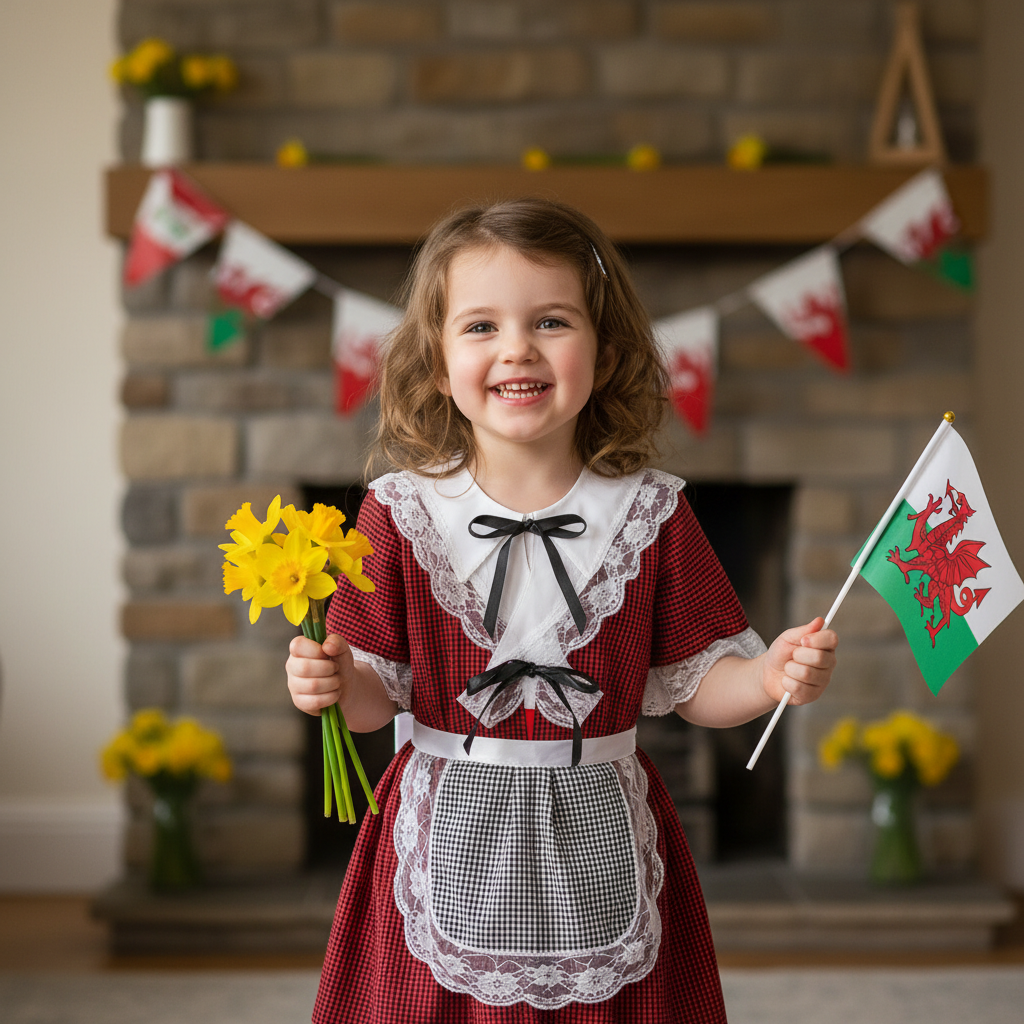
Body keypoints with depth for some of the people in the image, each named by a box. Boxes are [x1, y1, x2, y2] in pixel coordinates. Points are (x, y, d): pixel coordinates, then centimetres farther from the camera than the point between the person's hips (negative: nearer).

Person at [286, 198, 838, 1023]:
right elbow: (381, 689, 1)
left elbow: (690, 680, 2)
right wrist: (335, 684, -19)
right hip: (453, 844, 0)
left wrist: (768, 676, -16)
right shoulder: (403, 512, -4)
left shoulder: (650, 512, -2)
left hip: (598, 838, 1)